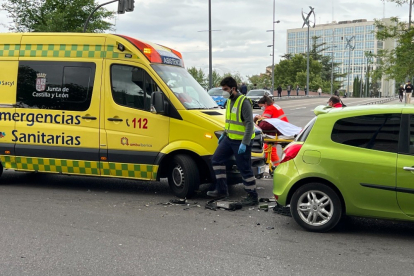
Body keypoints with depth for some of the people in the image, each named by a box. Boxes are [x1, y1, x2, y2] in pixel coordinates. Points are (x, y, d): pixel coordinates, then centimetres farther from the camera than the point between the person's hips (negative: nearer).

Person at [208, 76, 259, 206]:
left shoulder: (244, 102, -16)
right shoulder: (229, 101, 12)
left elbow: (249, 124, -20)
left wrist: (244, 143, -24)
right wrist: (224, 134, 22)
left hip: (241, 142, -9)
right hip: (229, 138, 9)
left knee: (245, 169, -4)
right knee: (217, 159, 10)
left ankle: (253, 196, 8)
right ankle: (221, 190, 18)